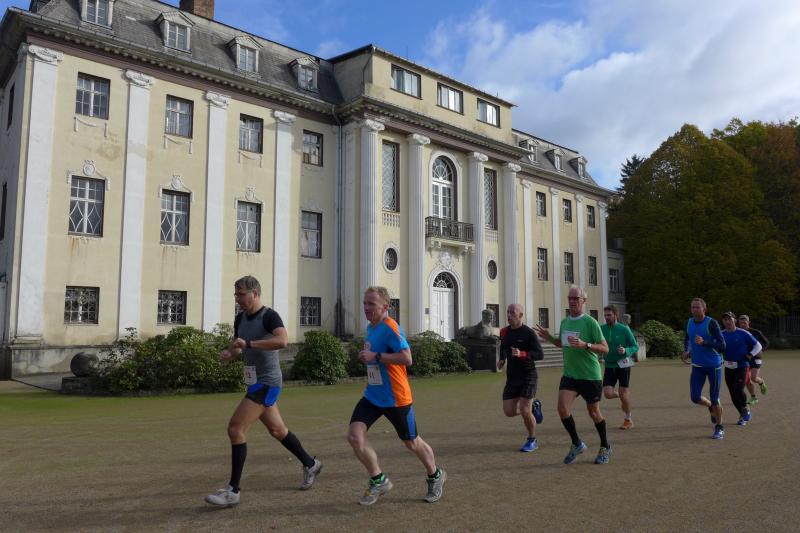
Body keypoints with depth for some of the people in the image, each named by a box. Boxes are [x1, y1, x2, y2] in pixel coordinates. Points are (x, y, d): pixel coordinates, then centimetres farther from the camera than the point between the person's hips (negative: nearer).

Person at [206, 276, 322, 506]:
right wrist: (229, 353, -1)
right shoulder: (240, 318, 8)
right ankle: (310, 464, 37)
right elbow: (238, 346, 22)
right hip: (255, 382, 9)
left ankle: (233, 490, -4)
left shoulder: (269, 316, -16)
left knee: (236, 429, -14)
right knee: (277, 430, 18)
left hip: (267, 382, -9)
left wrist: (248, 343, -34)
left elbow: (283, 341, -34)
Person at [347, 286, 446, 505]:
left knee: (411, 442, 11)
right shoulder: (370, 327, 8)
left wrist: (376, 356, -26)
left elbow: (407, 358, -28)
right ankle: (379, 480, 10)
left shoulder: (390, 327, -18)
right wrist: (366, 357, 6)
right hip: (372, 395, 7)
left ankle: (435, 476, 39)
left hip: (395, 398, -7)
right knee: (354, 435, -10)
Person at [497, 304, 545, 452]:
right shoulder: (504, 332, 5)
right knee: (509, 411, 1)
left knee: (524, 411, -11)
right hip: (511, 377, 6)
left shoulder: (528, 333, -13)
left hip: (528, 376, -6)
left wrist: (522, 354, -33)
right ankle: (533, 406, 30)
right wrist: (501, 360, 9)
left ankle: (532, 441, 14)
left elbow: (540, 354, -19)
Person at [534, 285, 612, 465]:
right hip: (569, 375, 5)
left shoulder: (590, 322, -12)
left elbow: (605, 348, -14)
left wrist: (584, 345, -28)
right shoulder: (564, 322, 8)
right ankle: (577, 444, 11)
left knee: (594, 413, 9)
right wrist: (549, 338, 7)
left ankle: (605, 447, 34)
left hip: (590, 376, -5)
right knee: (563, 409, -12)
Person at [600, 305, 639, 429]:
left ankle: (628, 420, 23)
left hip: (623, 365, -3)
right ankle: (622, 397, 27)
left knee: (623, 394, 0)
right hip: (609, 366, 3)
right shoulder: (601, 329, -2)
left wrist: (625, 351, -24)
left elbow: (635, 347, -4)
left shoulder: (624, 329, -9)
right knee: (608, 393, -9)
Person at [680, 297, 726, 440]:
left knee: (714, 399, 2)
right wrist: (687, 352, 4)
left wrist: (704, 342, -31)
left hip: (713, 365, -4)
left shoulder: (711, 323, -15)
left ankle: (719, 428, 24)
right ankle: (711, 407, 31)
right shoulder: (689, 322, 1)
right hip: (697, 366, 4)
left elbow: (722, 346, -19)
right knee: (695, 398, -3)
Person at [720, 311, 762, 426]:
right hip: (729, 368, 3)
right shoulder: (721, 335, 1)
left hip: (742, 366, -3)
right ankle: (743, 416, 25)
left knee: (738, 390, -20)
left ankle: (746, 409, 7)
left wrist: (750, 355, -16)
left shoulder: (743, 334, -7)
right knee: (733, 395, 5)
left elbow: (758, 346, 0)